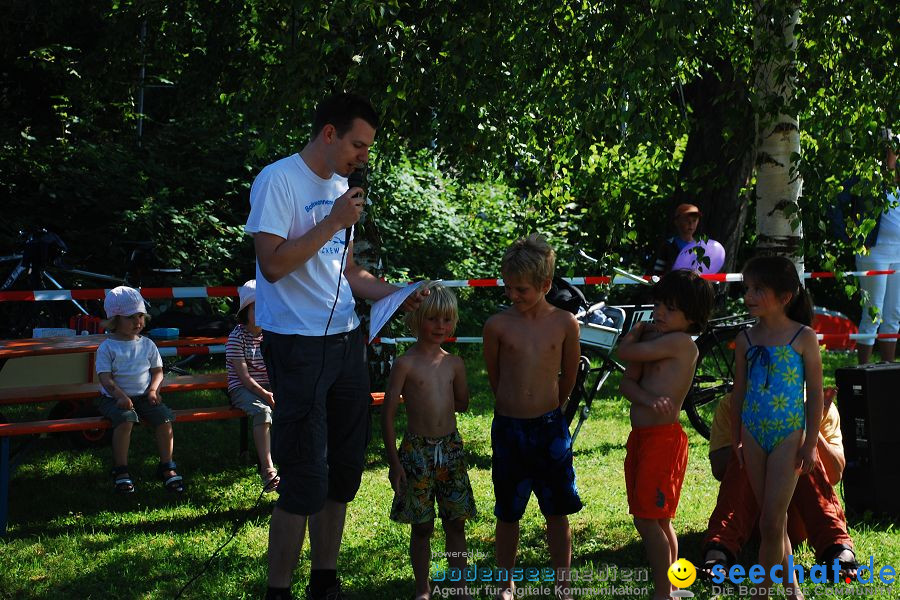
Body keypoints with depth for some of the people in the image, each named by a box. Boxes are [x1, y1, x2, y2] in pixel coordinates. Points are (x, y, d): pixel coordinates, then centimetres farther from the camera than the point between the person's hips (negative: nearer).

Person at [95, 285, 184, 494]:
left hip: (143, 396, 4)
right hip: (115, 397, -4)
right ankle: (121, 470, -23)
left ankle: (166, 466, -7)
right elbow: (105, 377, -10)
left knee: (164, 417, -21)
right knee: (125, 418, -34)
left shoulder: (147, 345, 11)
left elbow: (157, 370, 13)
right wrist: (120, 395, -25)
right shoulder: (107, 348, -2)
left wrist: (153, 389, -7)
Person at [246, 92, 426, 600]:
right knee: (305, 481, -7)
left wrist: (399, 296, 8)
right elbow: (272, 264, -19)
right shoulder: (278, 181, -10)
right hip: (298, 345, -8)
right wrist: (334, 222, -18)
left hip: (346, 343, 8)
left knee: (343, 472, 12)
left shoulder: (340, 187, 15)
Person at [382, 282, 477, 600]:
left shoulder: (454, 364, 6)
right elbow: (387, 413, -7)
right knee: (422, 526, 4)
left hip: (451, 448, 4)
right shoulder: (406, 364, -7)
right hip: (417, 450, -4)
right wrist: (394, 462, -10)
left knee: (456, 523, 7)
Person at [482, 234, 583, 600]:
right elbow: (494, 376, 8)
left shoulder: (564, 324, -4)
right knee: (508, 513, 10)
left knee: (557, 511, 6)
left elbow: (568, 377, 9)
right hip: (508, 428, 0)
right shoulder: (498, 325, -6)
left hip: (550, 427, 0)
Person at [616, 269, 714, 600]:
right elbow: (626, 383, 2)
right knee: (657, 520, 16)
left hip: (663, 439, -9)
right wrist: (651, 401, -18)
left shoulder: (680, 341, -14)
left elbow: (625, 351, -14)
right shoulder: (654, 340, 13)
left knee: (649, 520, -7)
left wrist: (634, 332, 7)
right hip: (641, 437, 9)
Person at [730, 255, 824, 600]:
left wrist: (811, 444, -6)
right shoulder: (746, 339, 4)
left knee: (771, 522, -8)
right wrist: (736, 440, 12)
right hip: (755, 436, 4)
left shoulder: (804, 338, -7)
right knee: (774, 520, 11)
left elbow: (816, 394, -4)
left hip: (788, 436, -4)